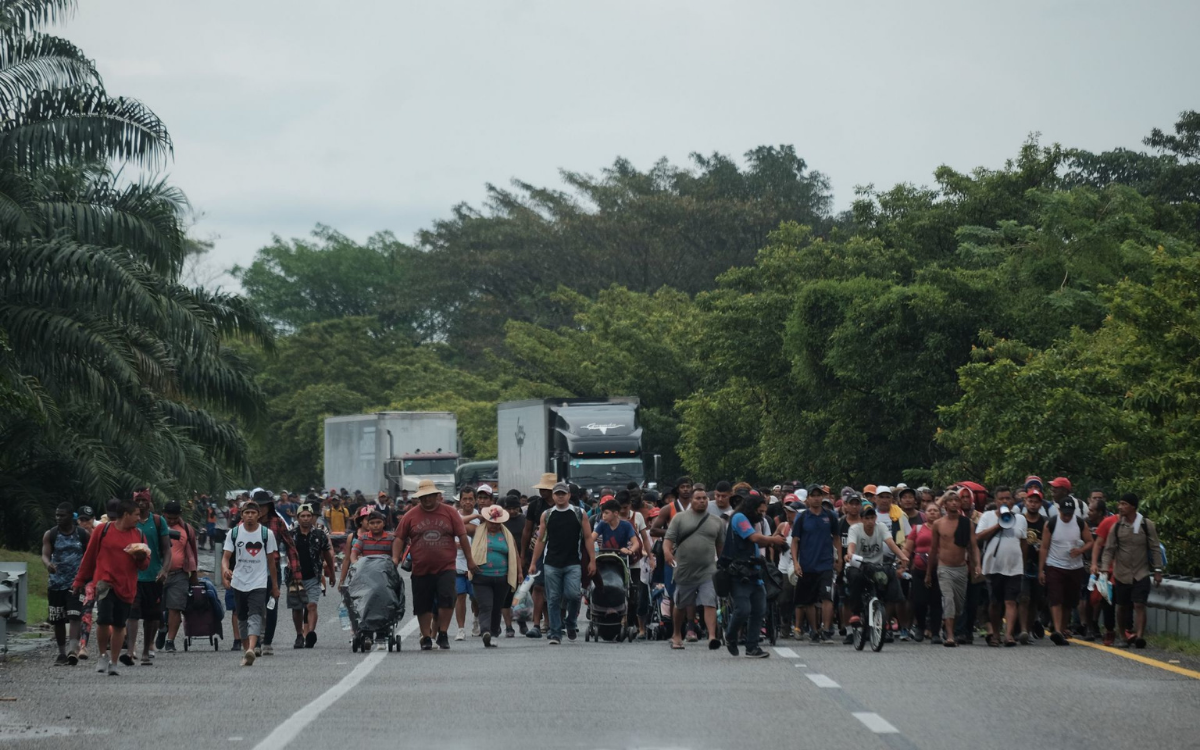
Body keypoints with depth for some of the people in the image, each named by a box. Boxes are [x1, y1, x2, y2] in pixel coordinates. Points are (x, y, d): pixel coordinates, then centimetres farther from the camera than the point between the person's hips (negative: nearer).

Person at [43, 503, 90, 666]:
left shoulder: (83, 535, 0)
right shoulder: (50, 535, 1)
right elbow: (45, 555, -9)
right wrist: (48, 564, -32)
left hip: (76, 583, -2)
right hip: (56, 583, 2)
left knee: (74, 616, -18)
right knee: (58, 620, 7)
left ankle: (73, 649, -27)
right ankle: (62, 653, 17)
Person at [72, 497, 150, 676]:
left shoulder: (139, 535, 10)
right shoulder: (104, 530, 0)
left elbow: (145, 565, 15)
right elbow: (89, 557, 6)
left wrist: (141, 557, -9)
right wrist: (80, 581, 9)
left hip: (127, 587, 4)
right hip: (105, 582, -3)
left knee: (119, 626, 7)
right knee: (103, 620, -18)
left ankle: (113, 663, 19)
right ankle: (103, 654, 5)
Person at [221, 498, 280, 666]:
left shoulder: (267, 534, -1)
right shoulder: (234, 533, 2)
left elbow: (272, 561, 6)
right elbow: (226, 556, -1)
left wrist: (275, 586, 9)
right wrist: (225, 570, -24)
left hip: (259, 583, -3)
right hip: (239, 582, 3)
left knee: (255, 616, -19)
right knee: (242, 619, 11)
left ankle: (251, 650, -35)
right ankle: (247, 650, 22)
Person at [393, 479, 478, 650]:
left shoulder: (450, 513, 4)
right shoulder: (411, 516, 5)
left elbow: (462, 535, 7)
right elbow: (400, 538, 9)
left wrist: (470, 559, 8)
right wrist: (395, 558, -2)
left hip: (445, 567, -1)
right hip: (421, 570, 1)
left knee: (447, 598, -15)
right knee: (423, 605, 6)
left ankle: (442, 634, -1)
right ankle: (426, 637, 20)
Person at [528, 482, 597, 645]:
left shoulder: (580, 514, 5)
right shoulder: (546, 515, 9)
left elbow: (588, 538, 5)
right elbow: (540, 540, 11)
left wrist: (592, 560, -3)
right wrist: (533, 563, 6)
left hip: (573, 563, -2)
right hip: (551, 564, 2)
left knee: (572, 594, -16)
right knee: (553, 600, 1)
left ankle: (571, 624, 11)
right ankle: (555, 634, 7)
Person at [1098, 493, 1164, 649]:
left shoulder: (1147, 525, -4)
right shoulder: (1117, 527, 1)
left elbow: (1155, 549, 0)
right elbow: (1109, 550, 2)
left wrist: (1158, 570, -3)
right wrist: (1104, 568, -11)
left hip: (1141, 573, -3)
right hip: (1121, 574, 3)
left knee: (1139, 605, -12)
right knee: (1122, 607, 9)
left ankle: (1139, 636, -19)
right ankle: (1125, 634, 23)